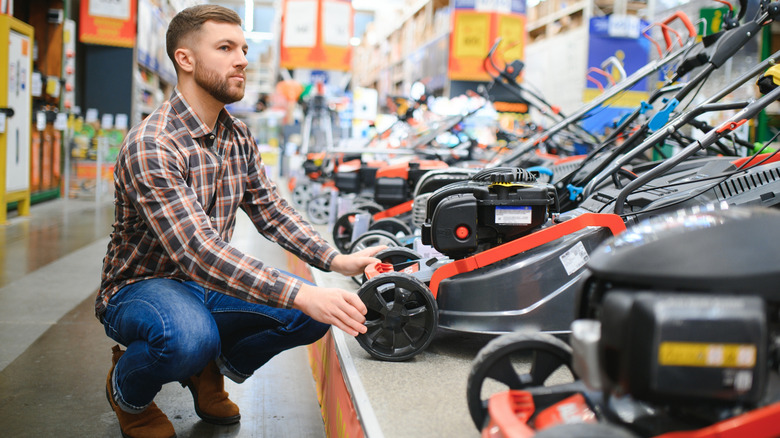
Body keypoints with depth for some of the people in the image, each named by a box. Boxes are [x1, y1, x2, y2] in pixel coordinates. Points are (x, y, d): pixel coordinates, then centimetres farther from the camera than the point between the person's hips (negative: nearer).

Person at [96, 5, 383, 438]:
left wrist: (337, 260, -12)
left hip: (208, 286, 7)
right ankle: (127, 390, -2)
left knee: (314, 313, -12)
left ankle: (211, 369, 13)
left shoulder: (239, 138, 3)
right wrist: (300, 295, -42)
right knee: (189, 336, -39)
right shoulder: (150, 145, -24)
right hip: (142, 285, -6)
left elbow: (272, 212, 5)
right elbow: (197, 251, -34)